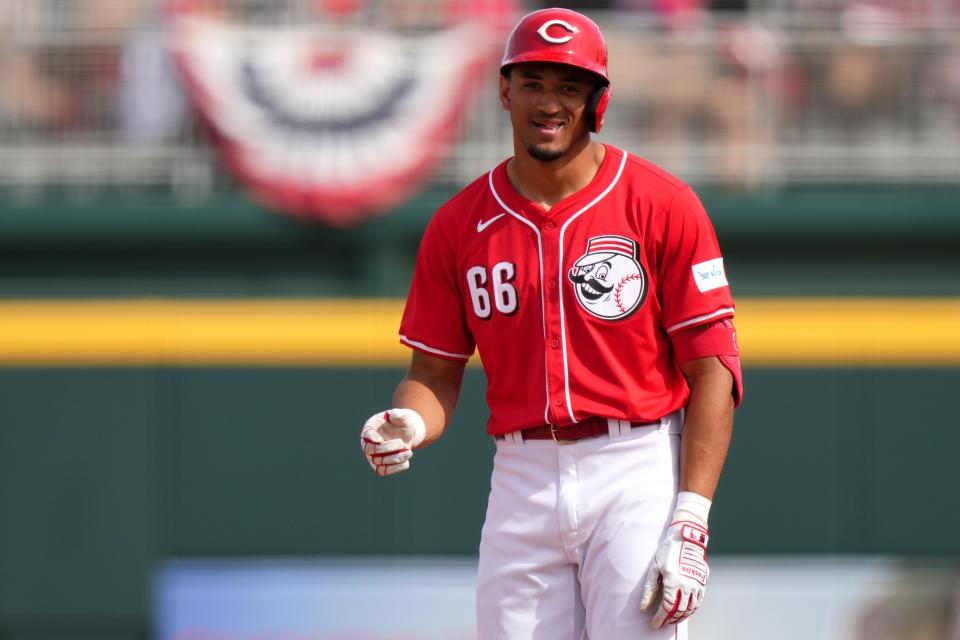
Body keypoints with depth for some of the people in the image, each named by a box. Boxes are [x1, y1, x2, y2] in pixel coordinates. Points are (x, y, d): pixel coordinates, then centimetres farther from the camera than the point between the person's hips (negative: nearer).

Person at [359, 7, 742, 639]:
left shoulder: (661, 205, -3)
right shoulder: (460, 225, 8)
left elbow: (713, 370, -6)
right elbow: (436, 372, 12)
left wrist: (690, 524, -14)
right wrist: (407, 427, -13)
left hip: (638, 471, -4)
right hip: (522, 480, 4)